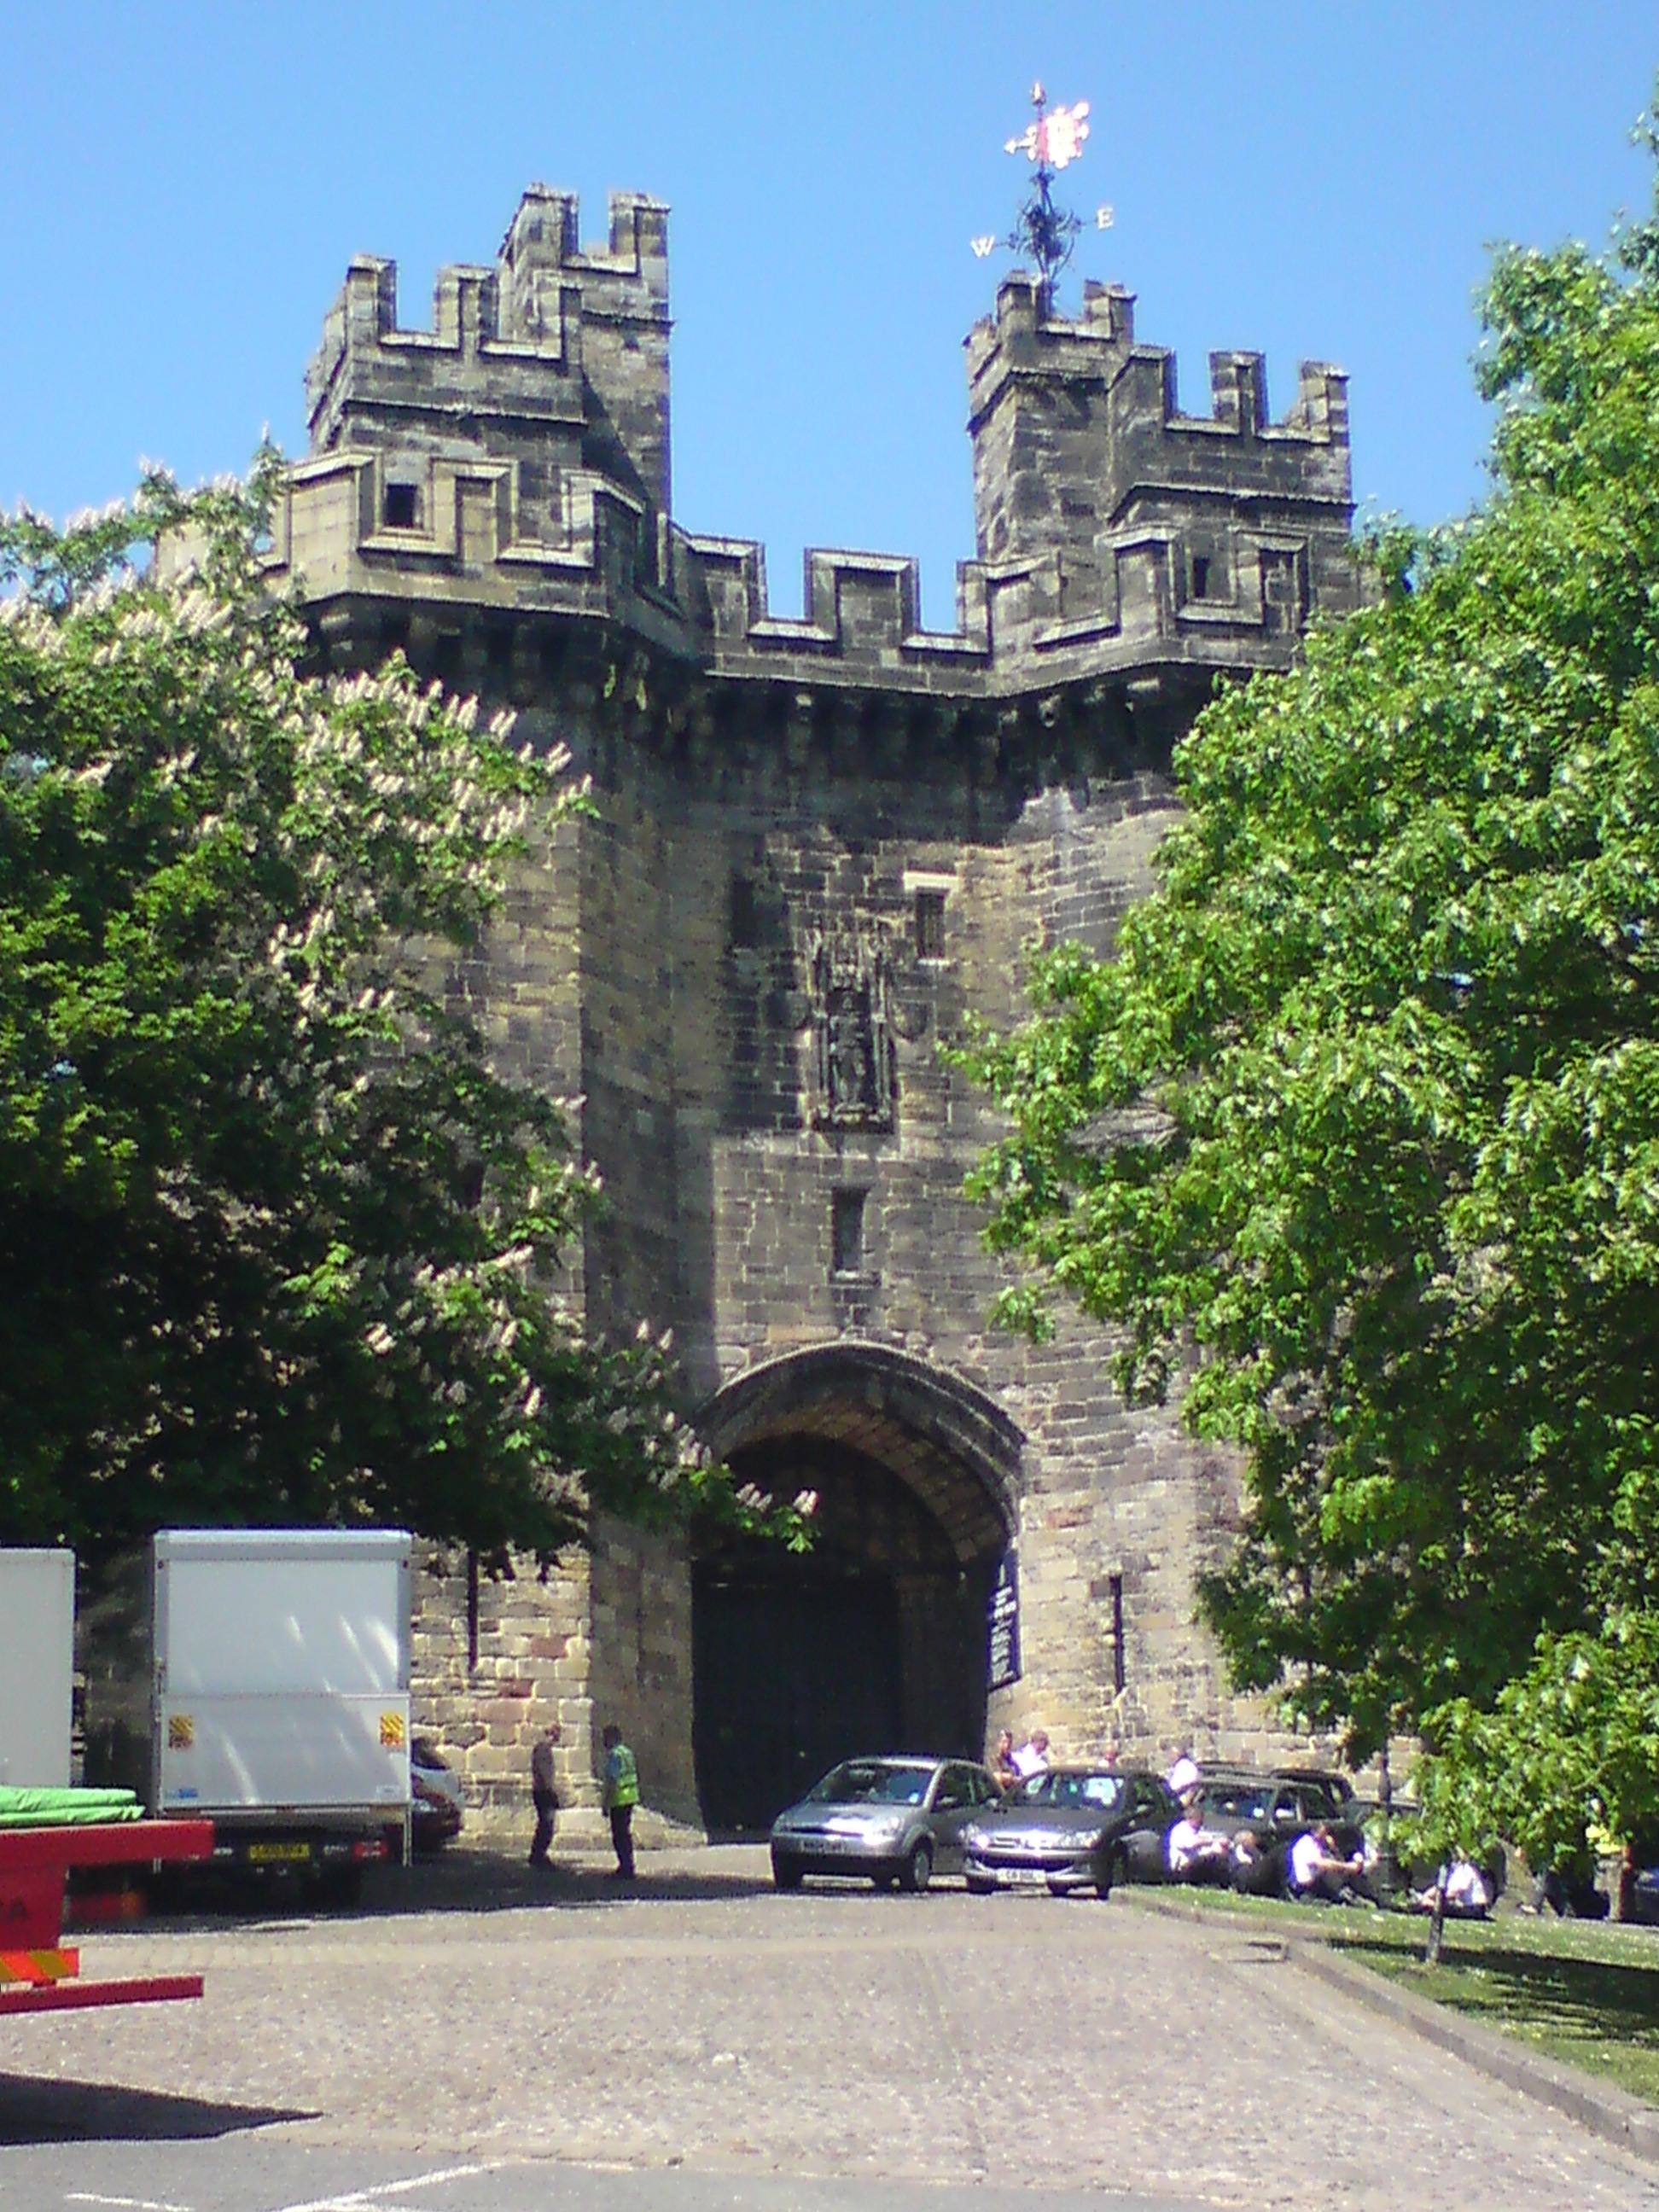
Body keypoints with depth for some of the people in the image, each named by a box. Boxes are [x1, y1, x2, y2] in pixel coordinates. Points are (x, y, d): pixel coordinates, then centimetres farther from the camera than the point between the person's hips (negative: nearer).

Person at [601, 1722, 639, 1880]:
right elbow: (635, 1776, 19)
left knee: (619, 1835, -4)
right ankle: (627, 1867, 25)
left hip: (619, 1800, -9)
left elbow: (612, 1782, -21)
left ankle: (626, 1869, -4)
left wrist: (606, 1803, -18)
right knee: (626, 1833, 18)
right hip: (631, 1797, 9)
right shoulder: (627, 1752, 13)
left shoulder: (614, 1755, -16)